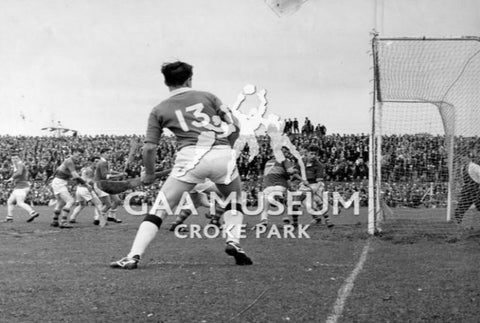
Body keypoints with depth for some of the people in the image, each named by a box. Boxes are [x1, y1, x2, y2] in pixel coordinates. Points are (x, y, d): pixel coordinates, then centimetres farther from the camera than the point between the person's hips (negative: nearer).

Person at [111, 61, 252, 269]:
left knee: (159, 209, 4)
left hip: (191, 155, -1)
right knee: (235, 199, 27)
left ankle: (134, 256, -7)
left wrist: (149, 174, 27)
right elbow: (234, 128, 14)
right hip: (223, 154, 1)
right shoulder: (207, 96, 19)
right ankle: (233, 241, 8)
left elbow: (149, 148, 11)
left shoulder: (159, 110, 17)